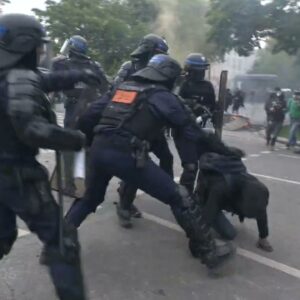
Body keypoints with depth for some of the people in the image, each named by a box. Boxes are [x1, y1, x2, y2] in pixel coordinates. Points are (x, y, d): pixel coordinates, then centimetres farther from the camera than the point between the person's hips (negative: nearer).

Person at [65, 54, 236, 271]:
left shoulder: (122, 87, 24)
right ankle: (209, 252, 12)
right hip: (127, 155, -6)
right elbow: (191, 131, 11)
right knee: (179, 198, 5)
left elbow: (90, 115, 17)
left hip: (99, 149, 7)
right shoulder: (163, 97, 9)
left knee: (89, 199, 32)